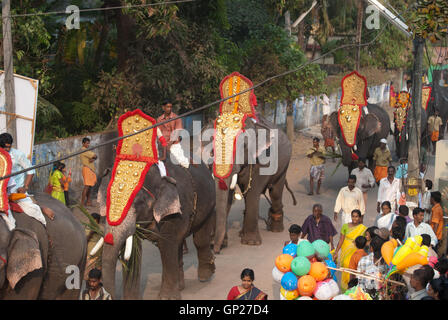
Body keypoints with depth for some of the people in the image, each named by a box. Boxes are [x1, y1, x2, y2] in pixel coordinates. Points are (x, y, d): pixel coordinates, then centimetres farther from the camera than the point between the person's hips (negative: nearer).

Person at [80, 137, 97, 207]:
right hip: (87, 169, -10)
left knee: (89, 186, 11)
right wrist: (94, 157, 5)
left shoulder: (87, 150, 20)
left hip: (91, 169, 10)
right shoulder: (84, 150, -11)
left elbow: (95, 157, 10)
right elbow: (94, 156, -16)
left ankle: (88, 201, 15)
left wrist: (93, 159, -11)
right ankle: (82, 203, -15)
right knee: (87, 186, -13)